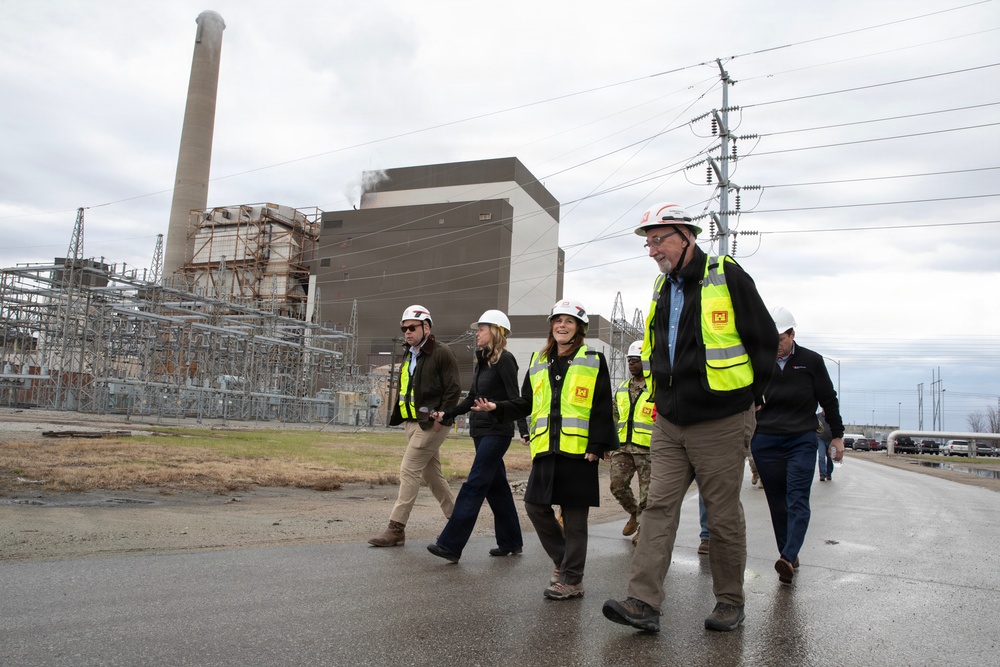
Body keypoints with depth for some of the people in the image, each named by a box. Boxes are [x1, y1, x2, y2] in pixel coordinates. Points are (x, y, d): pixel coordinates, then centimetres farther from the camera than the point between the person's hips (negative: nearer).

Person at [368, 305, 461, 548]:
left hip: (430, 425, -9)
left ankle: (396, 528, -3)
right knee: (432, 474, 14)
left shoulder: (441, 353, -10)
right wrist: (398, 416, 13)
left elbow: (454, 388, -15)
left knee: (408, 471, -9)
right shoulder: (408, 356, 17)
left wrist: (441, 417, -19)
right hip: (412, 423, 9)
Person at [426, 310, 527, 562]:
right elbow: (471, 399, 18)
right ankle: (511, 542, 22)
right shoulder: (482, 361, 14)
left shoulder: (505, 360, -11)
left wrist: (524, 431, -24)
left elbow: (514, 398, -17)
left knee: (474, 486, -9)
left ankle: (450, 545, -8)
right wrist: (447, 414, 8)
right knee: (496, 486, 12)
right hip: (480, 430, 9)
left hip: (497, 432, -9)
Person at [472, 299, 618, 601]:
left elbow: (602, 409, -3)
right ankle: (563, 559, 28)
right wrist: (498, 408, 1)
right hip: (545, 450, 5)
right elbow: (526, 403, 17)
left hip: (578, 451, -5)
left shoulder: (593, 361, 1)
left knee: (574, 516, 3)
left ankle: (571, 579, 15)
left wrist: (597, 446, -11)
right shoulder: (538, 362, 15)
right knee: (536, 506, 6)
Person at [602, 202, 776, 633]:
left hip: (720, 424, -5)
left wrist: (748, 398, 0)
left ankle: (730, 601, 24)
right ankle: (643, 602, 1)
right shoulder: (662, 289, 12)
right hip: (669, 423, 6)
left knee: (724, 516, 6)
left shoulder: (728, 278, -7)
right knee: (659, 507, 0)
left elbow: (765, 341, -4)